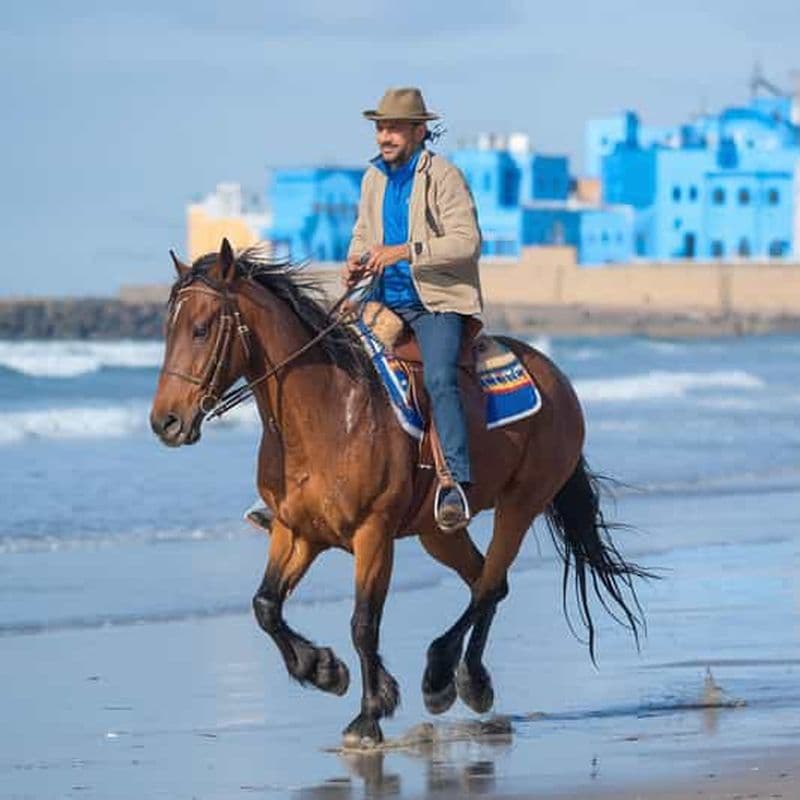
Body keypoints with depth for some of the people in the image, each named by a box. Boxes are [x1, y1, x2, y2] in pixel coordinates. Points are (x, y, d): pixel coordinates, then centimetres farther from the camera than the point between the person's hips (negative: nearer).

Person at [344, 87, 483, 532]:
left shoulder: (444, 176, -9)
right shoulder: (375, 177, 12)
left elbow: (467, 240, -17)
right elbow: (363, 232, 24)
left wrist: (404, 252, -24)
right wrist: (357, 262, 0)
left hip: (438, 301, -7)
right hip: (387, 302, 7)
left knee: (438, 378, -29)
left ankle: (457, 484, -37)